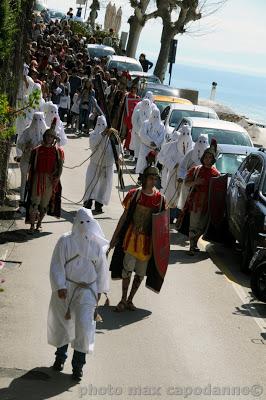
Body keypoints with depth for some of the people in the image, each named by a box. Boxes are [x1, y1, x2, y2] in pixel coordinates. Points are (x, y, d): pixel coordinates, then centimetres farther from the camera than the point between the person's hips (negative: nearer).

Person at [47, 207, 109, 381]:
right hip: (66, 289, 0)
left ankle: (78, 364, -1)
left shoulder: (97, 244, -1)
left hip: (87, 290, 1)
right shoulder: (65, 241, -9)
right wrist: (60, 286, -18)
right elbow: (57, 266, -9)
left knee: (84, 326, -11)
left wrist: (99, 290, 10)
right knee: (62, 323, 13)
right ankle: (60, 356, 38)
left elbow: (101, 268, 9)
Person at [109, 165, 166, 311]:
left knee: (140, 273, 9)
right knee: (127, 269, -5)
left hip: (148, 240, 2)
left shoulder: (160, 198, -1)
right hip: (131, 237, -2)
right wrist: (115, 237, 2)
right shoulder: (134, 194, -5)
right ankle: (123, 300, 11)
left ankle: (130, 300, 26)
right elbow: (124, 216, 1)